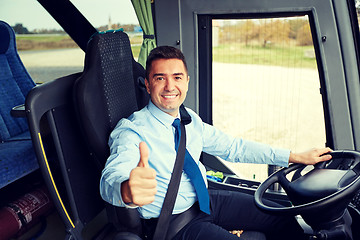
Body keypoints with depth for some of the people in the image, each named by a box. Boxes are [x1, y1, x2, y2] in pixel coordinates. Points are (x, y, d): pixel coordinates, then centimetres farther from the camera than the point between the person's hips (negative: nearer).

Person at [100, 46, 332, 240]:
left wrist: (298, 157, 3)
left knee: (286, 219, 7)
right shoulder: (132, 131, -20)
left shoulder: (189, 118, 0)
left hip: (204, 199, 7)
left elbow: (232, 146, 7)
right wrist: (128, 190, -64)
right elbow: (111, 178, -37)